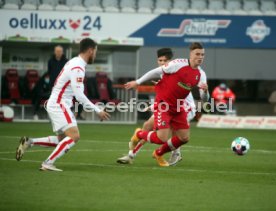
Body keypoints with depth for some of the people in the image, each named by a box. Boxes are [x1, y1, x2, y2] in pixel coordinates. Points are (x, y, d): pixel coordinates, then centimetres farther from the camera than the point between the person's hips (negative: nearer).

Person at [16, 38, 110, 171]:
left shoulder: (76, 63, 13)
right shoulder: (78, 67, -19)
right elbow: (79, 95, -24)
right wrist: (98, 111, -22)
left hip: (58, 104, 10)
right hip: (59, 105, -10)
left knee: (62, 141, 13)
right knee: (74, 136, -20)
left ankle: (29, 142, 12)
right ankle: (48, 163, -22)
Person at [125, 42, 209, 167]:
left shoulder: (200, 74, -1)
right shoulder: (178, 64, -18)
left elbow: (204, 98, -2)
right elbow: (156, 72, -9)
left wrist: (205, 90, -26)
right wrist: (137, 82, -5)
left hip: (178, 107, 6)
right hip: (163, 104, -6)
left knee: (184, 138, 4)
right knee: (162, 138, -16)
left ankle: (159, 154, 30)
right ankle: (139, 134, 17)